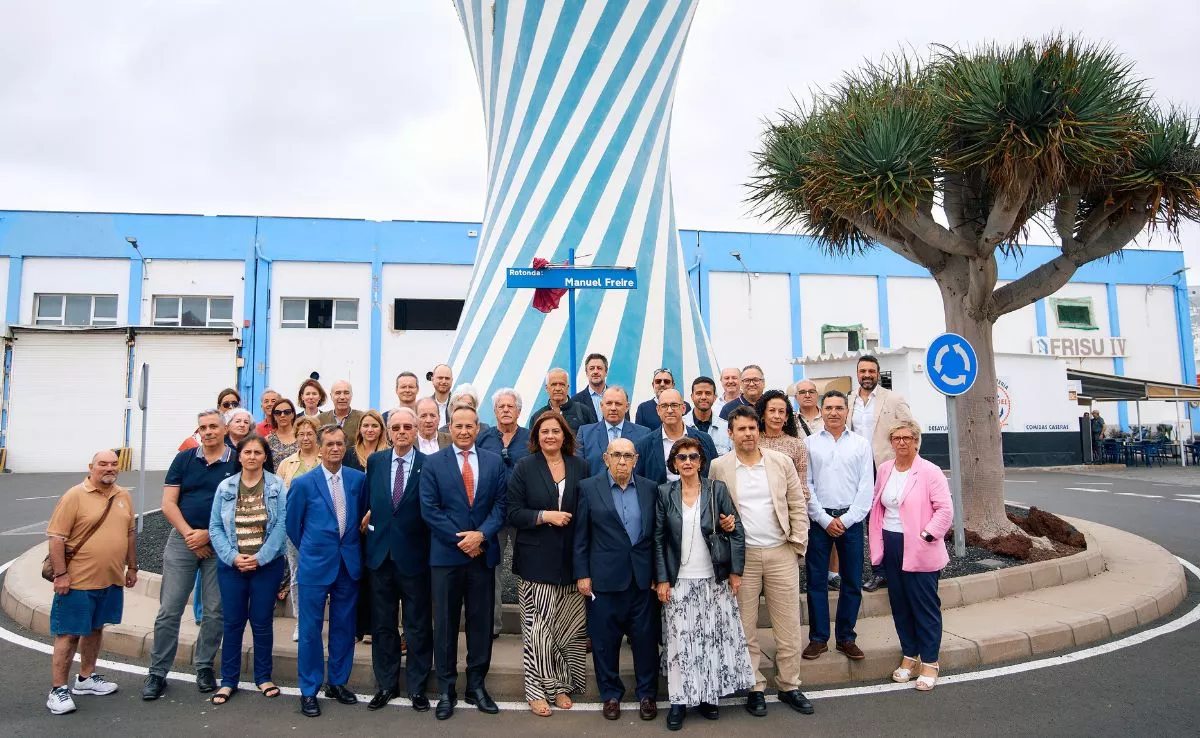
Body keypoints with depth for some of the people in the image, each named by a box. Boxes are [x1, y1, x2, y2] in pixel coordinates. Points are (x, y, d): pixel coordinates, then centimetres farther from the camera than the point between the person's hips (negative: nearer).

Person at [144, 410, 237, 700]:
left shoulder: (237, 462, -1)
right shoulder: (184, 459, 4)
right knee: (169, 611, 3)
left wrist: (208, 534, -11)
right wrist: (190, 535, -9)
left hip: (220, 544, -1)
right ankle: (157, 672, 15)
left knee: (215, 612, 7)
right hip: (182, 540, 1)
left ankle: (205, 667, 22)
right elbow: (168, 503, 1)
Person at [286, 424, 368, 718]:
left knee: (344, 627, 11)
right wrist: (309, 550, 11)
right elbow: (292, 523, 4)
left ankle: (337, 683, 27)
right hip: (315, 565, -2)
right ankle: (309, 690, 17)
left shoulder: (359, 479, 0)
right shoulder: (303, 483, -6)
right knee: (310, 629, 4)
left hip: (349, 564, 3)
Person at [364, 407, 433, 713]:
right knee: (383, 624, 14)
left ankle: (417, 686, 22)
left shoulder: (429, 465, -8)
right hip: (380, 553, 3)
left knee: (418, 626, 8)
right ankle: (386, 684, 28)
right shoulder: (375, 461, 3)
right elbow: (369, 499, 15)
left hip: (414, 555, -3)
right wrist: (372, 518, 4)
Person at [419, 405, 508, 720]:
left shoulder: (494, 462, 5)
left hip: (483, 553, 2)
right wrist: (460, 540, -12)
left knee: (481, 622, 9)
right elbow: (429, 509, -6)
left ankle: (476, 686, 22)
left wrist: (481, 535, -15)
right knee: (445, 623, 6)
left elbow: (500, 505, 1)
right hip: (446, 554, -2)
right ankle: (446, 690, 18)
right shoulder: (433, 463, 0)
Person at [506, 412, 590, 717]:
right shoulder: (524, 468, -1)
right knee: (538, 627, 0)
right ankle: (538, 689, 14)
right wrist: (545, 515, -18)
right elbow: (514, 514, -3)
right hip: (536, 560, -2)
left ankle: (561, 685, 22)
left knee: (569, 627, 7)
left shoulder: (580, 466, 5)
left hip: (571, 560, 2)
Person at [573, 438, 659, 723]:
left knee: (645, 638, 7)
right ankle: (611, 694, 26)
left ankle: (647, 694, 25)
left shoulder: (650, 488, 5)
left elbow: (657, 534, 7)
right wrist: (582, 574, -4)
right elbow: (581, 536, 0)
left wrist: (658, 574, 4)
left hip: (643, 578, 2)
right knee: (605, 640, 8)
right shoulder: (589, 488, -1)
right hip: (604, 578, -1)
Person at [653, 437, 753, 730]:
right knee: (679, 641, 3)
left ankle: (706, 696, 21)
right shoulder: (665, 493, -1)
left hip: (714, 580, 1)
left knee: (713, 638, 7)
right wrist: (662, 580, -4)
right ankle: (679, 700, 13)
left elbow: (737, 532, 0)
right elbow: (658, 539, 0)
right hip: (679, 581, 0)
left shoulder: (717, 489, -2)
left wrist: (735, 571, -3)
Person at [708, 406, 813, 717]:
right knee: (746, 627, 7)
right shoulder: (719, 467, -2)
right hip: (741, 555, -1)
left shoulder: (781, 461, 2)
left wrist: (798, 542, -1)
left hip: (781, 552, 1)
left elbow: (797, 505, 5)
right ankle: (755, 688, 21)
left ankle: (789, 686, 23)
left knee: (788, 624, 8)